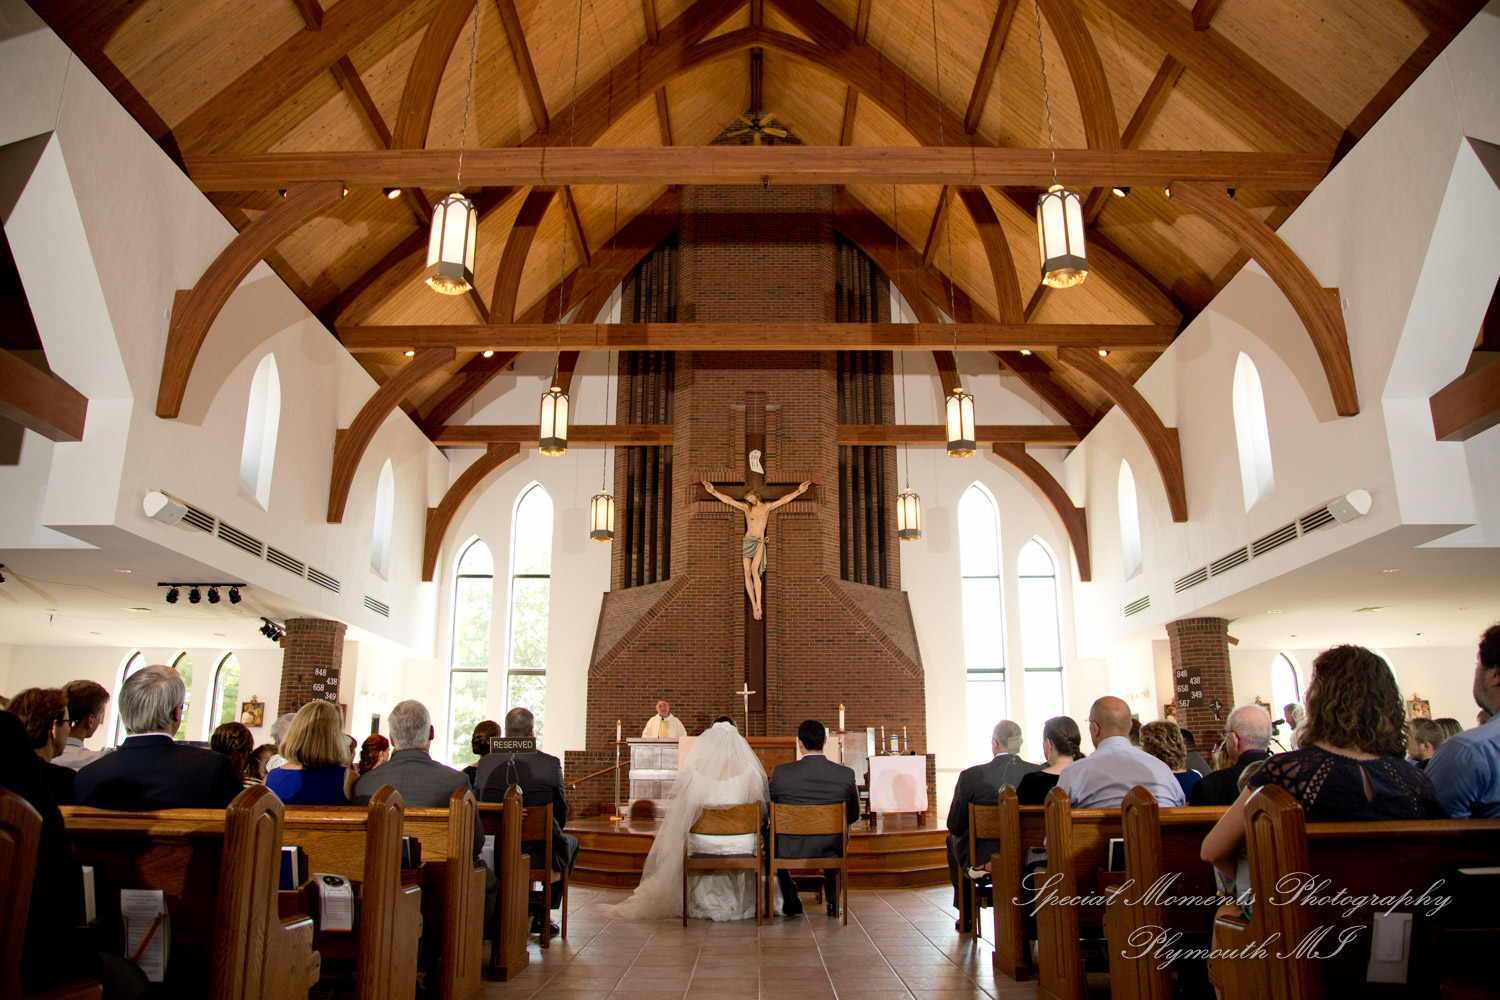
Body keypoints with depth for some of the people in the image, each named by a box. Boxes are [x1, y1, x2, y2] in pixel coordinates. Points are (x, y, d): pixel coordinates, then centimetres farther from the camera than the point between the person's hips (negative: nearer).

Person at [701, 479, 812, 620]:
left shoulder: (767, 507, 10)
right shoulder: (746, 507, 12)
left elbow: (784, 499, 2)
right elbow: (728, 500, 6)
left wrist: (798, 491, -8)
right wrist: (713, 491, -2)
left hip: (759, 542, -2)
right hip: (747, 541, 3)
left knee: (754, 570, -23)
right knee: (747, 573, -5)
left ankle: (759, 604, -26)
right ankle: (753, 605, -1)